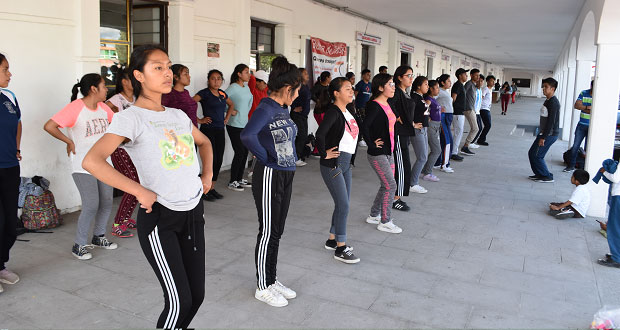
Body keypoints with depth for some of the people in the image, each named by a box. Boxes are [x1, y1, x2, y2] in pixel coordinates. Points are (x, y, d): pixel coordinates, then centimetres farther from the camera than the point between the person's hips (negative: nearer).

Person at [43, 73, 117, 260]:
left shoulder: (103, 108, 6)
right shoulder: (75, 108, -16)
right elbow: (49, 126, -21)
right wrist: (70, 142, -12)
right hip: (82, 166, -7)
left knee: (107, 202, 10)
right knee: (91, 205, -9)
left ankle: (99, 237, 30)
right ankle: (79, 245, 8)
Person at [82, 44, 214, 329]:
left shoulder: (178, 115, 8)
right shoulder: (131, 118, -11)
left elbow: (204, 142, 28)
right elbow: (92, 161, -24)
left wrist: (207, 174, 12)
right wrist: (141, 192, -22)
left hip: (193, 212, 6)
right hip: (159, 217, -6)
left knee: (197, 295, 12)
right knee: (180, 300, -4)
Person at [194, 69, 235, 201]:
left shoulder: (222, 94, 12)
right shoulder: (204, 93, -8)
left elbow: (231, 105, 30)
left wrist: (227, 117, 17)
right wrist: (198, 120, -14)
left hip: (220, 130, 7)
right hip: (208, 130, -6)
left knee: (218, 161, 7)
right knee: (211, 160, -7)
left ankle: (212, 189, 19)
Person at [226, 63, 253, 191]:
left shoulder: (247, 87, 11)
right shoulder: (233, 88, -13)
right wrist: (229, 111, -12)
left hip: (245, 124, 8)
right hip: (235, 125, -8)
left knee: (245, 152, 10)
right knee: (239, 153, -6)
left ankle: (240, 179, 23)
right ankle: (232, 182, 5)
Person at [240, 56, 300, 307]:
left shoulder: (283, 109, 7)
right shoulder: (266, 109, -19)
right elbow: (247, 135, -36)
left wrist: (290, 158, 9)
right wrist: (265, 157, -20)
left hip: (286, 176, 9)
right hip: (269, 176, -9)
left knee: (277, 232, 17)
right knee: (268, 233, 4)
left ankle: (272, 280, 32)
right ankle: (263, 287, 20)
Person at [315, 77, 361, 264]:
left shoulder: (348, 111, 11)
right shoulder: (333, 112, -16)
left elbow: (355, 132, 27)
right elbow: (320, 134, -30)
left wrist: (350, 161, 22)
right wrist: (324, 153, -19)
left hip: (346, 163, 9)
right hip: (333, 164, -9)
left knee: (343, 204, 14)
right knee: (343, 205, -6)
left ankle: (332, 240, 29)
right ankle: (340, 249, 4)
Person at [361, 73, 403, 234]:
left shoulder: (387, 105, 11)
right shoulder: (374, 106, -17)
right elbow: (364, 126, -29)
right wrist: (372, 144, -20)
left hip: (388, 152, 9)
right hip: (377, 154, -9)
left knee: (386, 186, 14)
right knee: (390, 186, -6)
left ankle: (373, 216, 29)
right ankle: (385, 222, 8)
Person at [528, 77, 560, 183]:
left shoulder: (553, 103, -18)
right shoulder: (548, 101, 13)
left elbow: (551, 121, -22)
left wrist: (543, 137, -22)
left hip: (550, 134, -10)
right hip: (545, 133, 10)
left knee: (536, 155, -6)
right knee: (532, 153, 11)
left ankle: (547, 176, 5)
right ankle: (539, 174, 21)